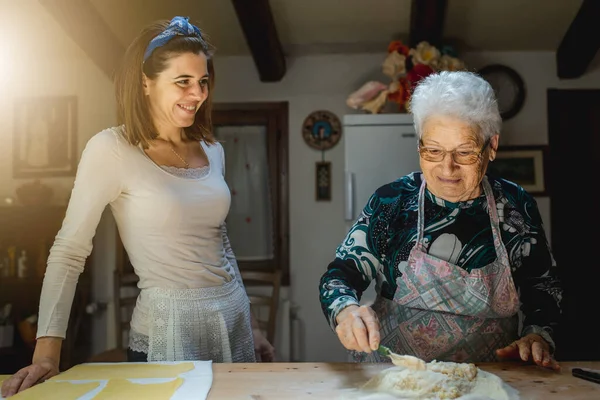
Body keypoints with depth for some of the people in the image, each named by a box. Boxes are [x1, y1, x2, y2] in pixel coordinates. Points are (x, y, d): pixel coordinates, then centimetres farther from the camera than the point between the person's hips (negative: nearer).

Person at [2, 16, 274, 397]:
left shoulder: (212, 150, 6)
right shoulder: (112, 149, -12)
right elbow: (69, 251, -11)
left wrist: (252, 324, 15)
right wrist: (47, 352, -17)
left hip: (235, 321, 6)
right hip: (168, 328, -6)